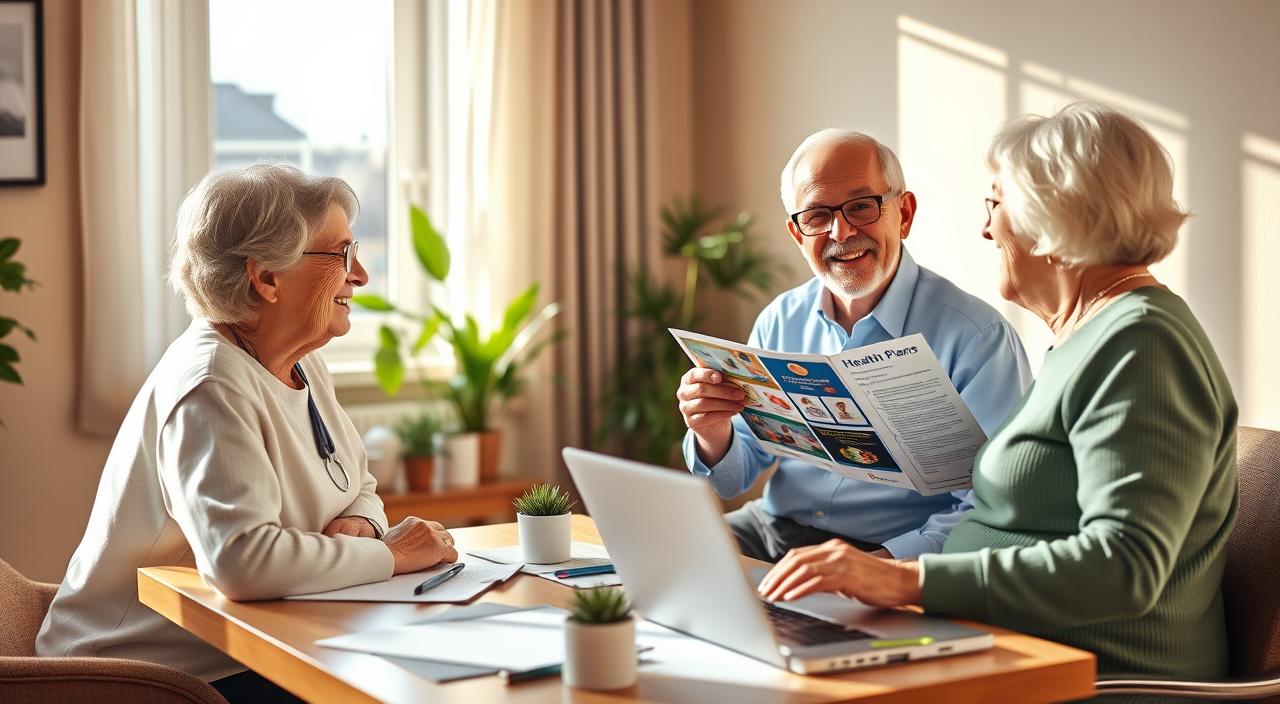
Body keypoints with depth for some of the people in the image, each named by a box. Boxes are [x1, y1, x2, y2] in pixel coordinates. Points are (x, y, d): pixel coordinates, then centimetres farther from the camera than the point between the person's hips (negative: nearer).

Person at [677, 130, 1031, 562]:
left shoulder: (977, 337, -9)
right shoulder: (779, 321, 10)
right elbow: (735, 478, 14)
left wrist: (886, 561, -28)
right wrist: (714, 436, -9)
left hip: (896, 553, -5)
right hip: (769, 529, 5)